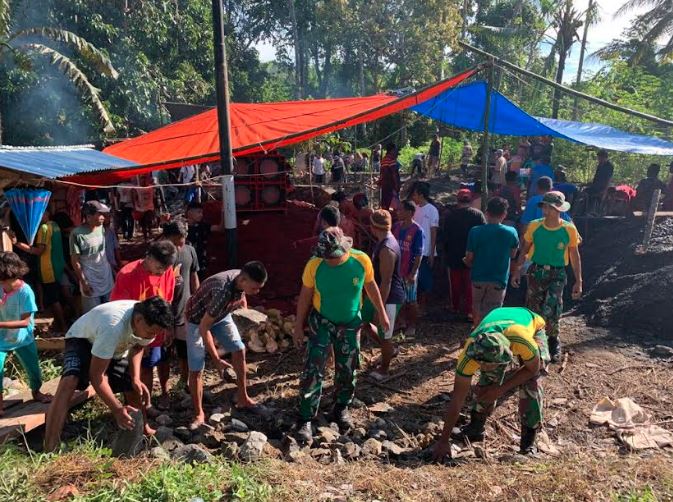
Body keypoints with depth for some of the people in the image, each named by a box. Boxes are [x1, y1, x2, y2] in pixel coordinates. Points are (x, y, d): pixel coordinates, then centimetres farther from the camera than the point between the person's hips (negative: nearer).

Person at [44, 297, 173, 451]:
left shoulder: (148, 323, -24)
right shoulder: (113, 327, -44)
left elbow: (138, 346, 0)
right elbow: (96, 375, -36)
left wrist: (136, 378, -14)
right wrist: (117, 409, -36)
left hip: (116, 348, 6)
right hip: (83, 341, -6)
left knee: (135, 391, 1)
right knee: (69, 381, -34)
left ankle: (142, 427, 31)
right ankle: (50, 451, -32)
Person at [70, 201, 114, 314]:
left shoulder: (102, 228, 2)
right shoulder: (77, 233, -15)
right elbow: (75, 261, -12)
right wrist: (83, 283, -13)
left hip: (107, 281, 6)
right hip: (91, 284, -5)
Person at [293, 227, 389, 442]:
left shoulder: (361, 260, -19)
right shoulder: (314, 265, -22)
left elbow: (371, 285, 0)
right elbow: (305, 296, -8)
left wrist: (382, 313, 7)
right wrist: (299, 326, -4)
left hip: (350, 324, 2)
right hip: (322, 323, -2)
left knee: (348, 371, 13)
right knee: (313, 371, -7)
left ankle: (341, 409, 36)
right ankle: (305, 419, 6)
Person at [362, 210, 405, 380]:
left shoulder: (387, 249, -27)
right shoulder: (383, 242, 5)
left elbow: (386, 281, -26)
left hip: (390, 298, -10)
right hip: (379, 293, 10)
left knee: (385, 335, 6)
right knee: (362, 320, 19)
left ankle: (383, 369, 27)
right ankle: (388, 349, 34)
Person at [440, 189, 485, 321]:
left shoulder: (450, 216, -5)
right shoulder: (478, 214, -8)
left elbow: (444, 238, 0)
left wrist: (445, 254, 12)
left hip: (453, 256, 1)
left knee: (456, 284, 14)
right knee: (470, 285, 5)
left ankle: (456, 308, 24)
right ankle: (468, 311, 1)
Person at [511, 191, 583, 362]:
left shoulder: (569, 230, -7)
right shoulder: (534, 226, -5)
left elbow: (575, 256, 2)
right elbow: (524, 250, 5)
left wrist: (578, 281, 0)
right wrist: (517, 270, -2)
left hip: (557, 275, -2)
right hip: (536, 271, 2)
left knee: (550, 313, -9)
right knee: (533, 310, 9)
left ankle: (553, 342, 17)